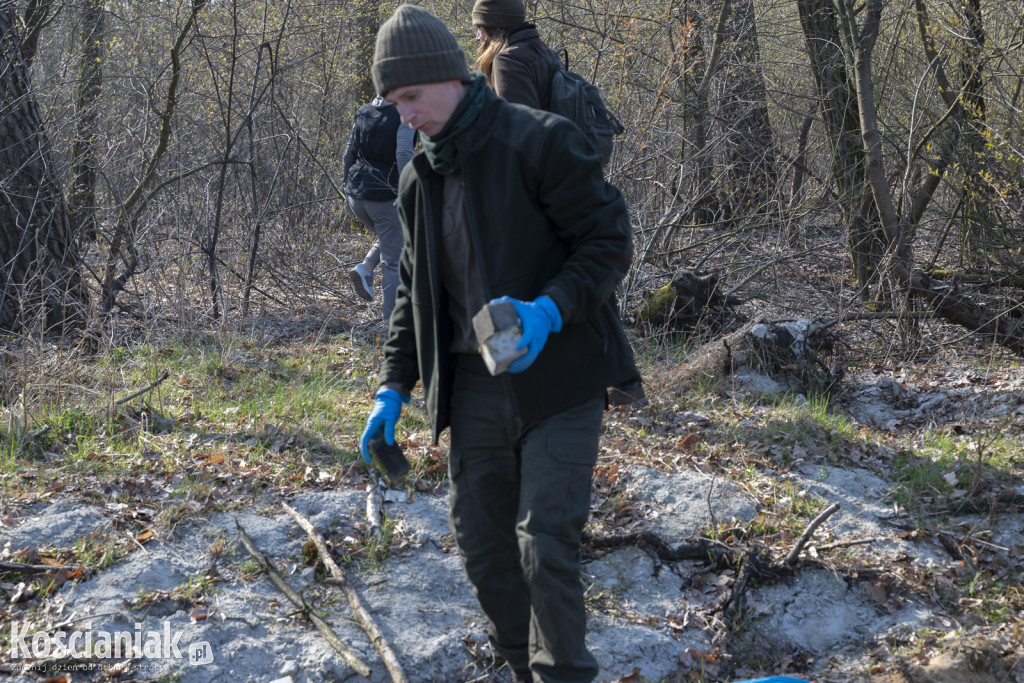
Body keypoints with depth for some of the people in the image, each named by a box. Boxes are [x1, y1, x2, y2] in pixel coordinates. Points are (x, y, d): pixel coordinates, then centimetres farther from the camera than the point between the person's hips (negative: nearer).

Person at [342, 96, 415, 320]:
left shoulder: (363, 113, 8)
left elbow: (349, 155, 10)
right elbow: (403, 154, -23)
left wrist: (349, 188, 18)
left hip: (357, 196, 6)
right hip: (386, 195, -6)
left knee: (387, 238, 30)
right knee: (393, 259, 4)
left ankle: (365, 268, 6)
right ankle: (391, 316, 5)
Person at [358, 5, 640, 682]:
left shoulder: (541, 141, -11)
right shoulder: (420, 179, 11)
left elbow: (610, 240, -12)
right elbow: (416, 289, 19)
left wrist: (550, 309, -27)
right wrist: (395, 386, 12)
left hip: (557, 379, -6)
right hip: (473, 386, 7)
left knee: (546, 544, -11)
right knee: (482, 545, 9)